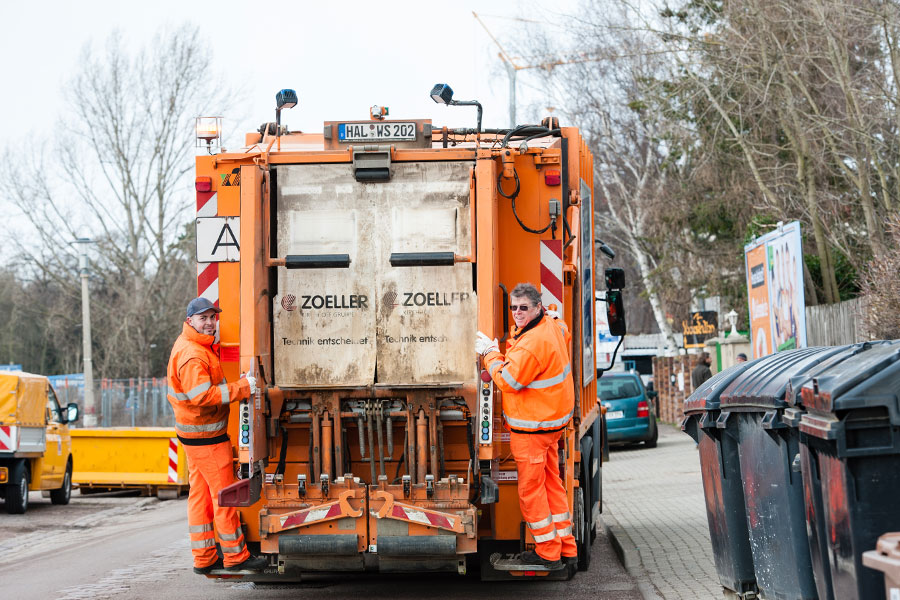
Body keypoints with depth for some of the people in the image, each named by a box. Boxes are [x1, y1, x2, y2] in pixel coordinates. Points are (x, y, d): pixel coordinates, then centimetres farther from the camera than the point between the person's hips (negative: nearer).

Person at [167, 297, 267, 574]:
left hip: (193, 433, 10)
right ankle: (235, 556, 5)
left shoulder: (186, 345, 13)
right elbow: (202, 396, -29)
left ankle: (204, 558, 17)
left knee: (200, 495, 12)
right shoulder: (192, 355, -21)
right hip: (206, 436, -10)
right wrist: (242, 388, -25)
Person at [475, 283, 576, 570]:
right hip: (553, 421, 10)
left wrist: (489, 353, -8)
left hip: (532, 427, -10)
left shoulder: (532, 343, -26)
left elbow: (508, 380, -20)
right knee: (551, 482, 17)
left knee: (530, 488, 1)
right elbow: (565, 335, 30)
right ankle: (567, 547, 23)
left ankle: (548, 552, 9)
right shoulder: (553, 326, 5)